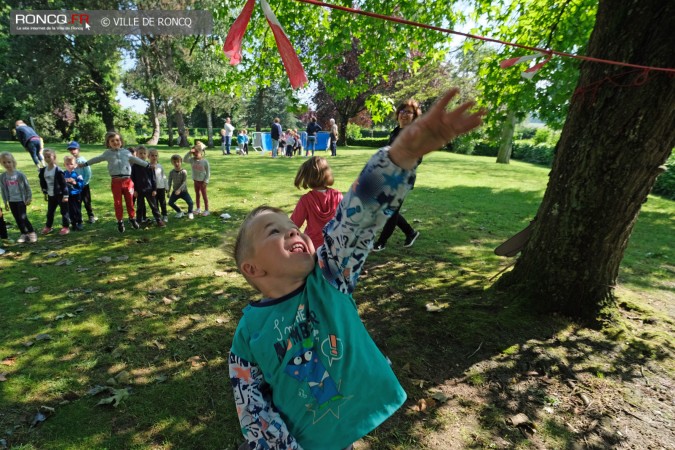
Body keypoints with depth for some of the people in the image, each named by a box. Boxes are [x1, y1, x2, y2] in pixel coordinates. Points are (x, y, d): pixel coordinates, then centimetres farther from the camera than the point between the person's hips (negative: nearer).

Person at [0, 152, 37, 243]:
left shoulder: (19, 174, -9)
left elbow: (27, 186, -3)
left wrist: (29, 198, -4)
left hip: (21, 200, -4)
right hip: (11, 201, 4)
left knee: (23, 217, -8)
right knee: (17, 219, 8)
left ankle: (32, 233, 6)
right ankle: (24, 234, 18)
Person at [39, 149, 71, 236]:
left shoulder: (58, 170, -16)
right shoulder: (43, 171, 4)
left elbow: (63, 183, -16)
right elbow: (43, 183, 15)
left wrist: (65, 195, -17)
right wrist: (45, 193, 17)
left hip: (60, 194, -6)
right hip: (51, 195, 6)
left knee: (64, 211, 3)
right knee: (50, 212, 15)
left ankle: (66, 227, 13)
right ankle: (48, 227, 29)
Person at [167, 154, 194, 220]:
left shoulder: (184, 172, -14)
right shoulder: (171, 172, -3)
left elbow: (184, 182, -21)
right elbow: (169, 182, 1)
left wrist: (179, 190, -31)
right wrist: (168, 190, -8)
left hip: (183, 191, -4)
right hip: (175, 191, 4)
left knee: (190, 202, -19)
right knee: (170, 203, -4)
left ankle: (190, 213, 12)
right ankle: (179, 211, 23)